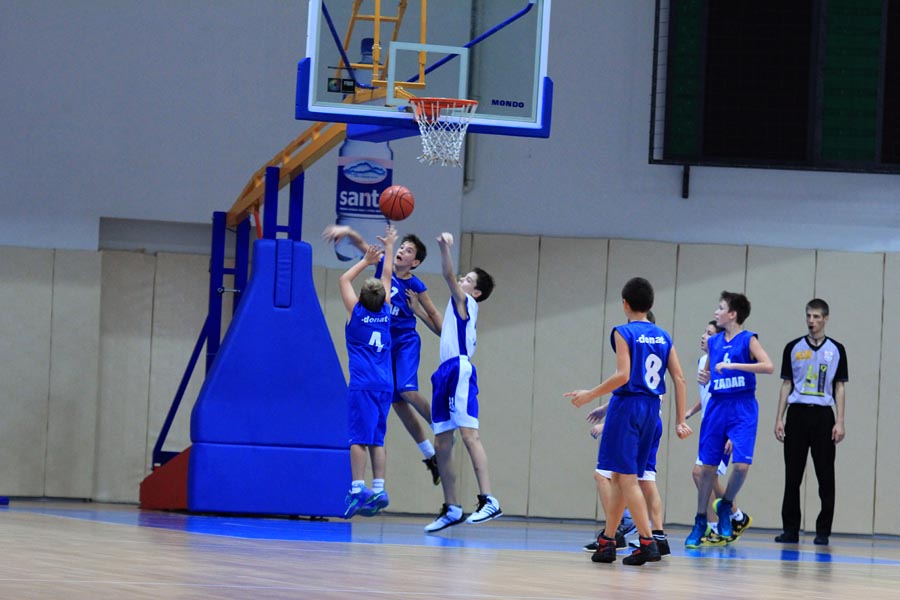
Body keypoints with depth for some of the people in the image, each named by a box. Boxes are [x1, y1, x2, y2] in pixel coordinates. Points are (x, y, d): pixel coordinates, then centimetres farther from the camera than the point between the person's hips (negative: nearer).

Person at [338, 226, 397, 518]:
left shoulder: (356, 312, 0)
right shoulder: (385, 312, 8)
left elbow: (344, 280, 16)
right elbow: (386, 278, 23)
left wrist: (366, 261, 25)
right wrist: (388, 248, 34)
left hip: (362, 385, -4)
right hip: (384, 385, 4)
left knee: (359, 438, -9)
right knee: (376, 440, 6)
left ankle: (358, 488, -17)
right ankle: (378, 489, 0)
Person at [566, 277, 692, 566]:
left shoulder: (624, 333, -7)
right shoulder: (663, 336, 11)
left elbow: (623, 376, -17)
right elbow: (679, 379, 6)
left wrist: (590, 395, -8)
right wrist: (680, 421, 9)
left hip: (627, 405, -6)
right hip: (651, 409, 6)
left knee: (627, 477, -5)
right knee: (618, 476, 13)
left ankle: (648, 542, -14)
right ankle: (608, 540, 15)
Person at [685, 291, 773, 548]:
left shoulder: (748, 340, -4)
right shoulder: (714, 342, 12)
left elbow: (767, 366, -18)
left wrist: (732, 365, -21)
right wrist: (703, 376, 4)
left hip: (742, 408, -5)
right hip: (717, 406, 5)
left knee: (741, 464, -17)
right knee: (707, 467, 5)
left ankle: (725, 507, 9)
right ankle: (700, 524, 15)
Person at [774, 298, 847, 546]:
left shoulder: (836, 350, 7)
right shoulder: (793, 348, 9)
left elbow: (839, 387, 6)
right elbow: (786, 384, 11)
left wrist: (840, 422, -2)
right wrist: (779, 419, 4)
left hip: (823, 415, -1)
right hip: (797, 414, 1)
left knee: (825, 476, -2)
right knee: (793, 475, 0)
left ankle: (823, 531, 3)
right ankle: (790, 530, 5)